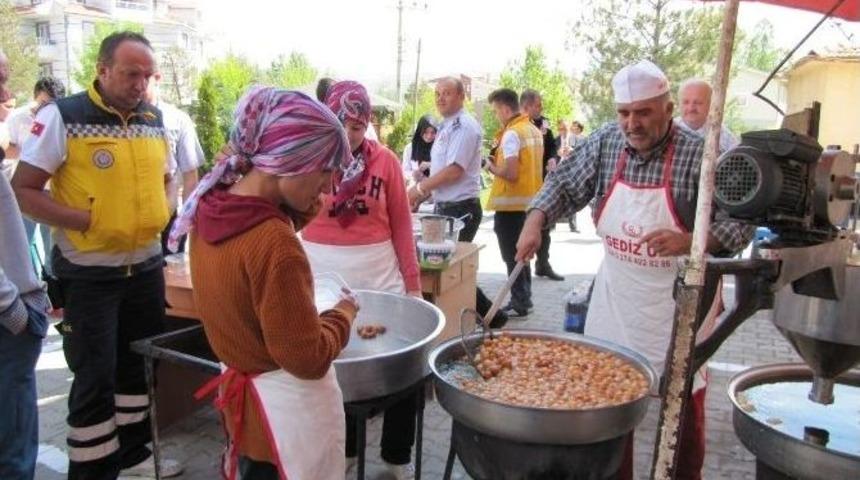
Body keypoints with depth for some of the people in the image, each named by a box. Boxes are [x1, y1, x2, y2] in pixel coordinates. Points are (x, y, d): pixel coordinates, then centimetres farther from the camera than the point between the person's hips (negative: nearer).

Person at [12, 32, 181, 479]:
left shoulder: (154, 119, 5)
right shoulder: (62, 116, -12)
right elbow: (23, 190, -12)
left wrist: (160, 214, -1)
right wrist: (88, 221, -22)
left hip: (146, 266, 6)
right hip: (89, 273, -6)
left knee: (140, 365, 17)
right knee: (95, 378, 3)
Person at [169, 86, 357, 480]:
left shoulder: (209, 210, -6)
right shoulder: (274, 243, -30)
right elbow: (307, 358, -25)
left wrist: (299, 214, -1)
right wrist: (342, 315, -8)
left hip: (243, 398, 8)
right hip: (287, 409, -7)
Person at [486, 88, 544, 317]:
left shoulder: (512, 134, -17)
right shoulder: (534, 131, 10)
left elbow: (511, 174, -24)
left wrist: (492, 167, -6)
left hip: (511, 203, -9)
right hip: (530, 201, 9)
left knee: (512, 256, 1)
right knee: (522, 253, 17)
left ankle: (519, 304, 7)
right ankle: (525, 299, 25)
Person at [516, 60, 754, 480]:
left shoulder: (700, 155, -16)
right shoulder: (604, 143, -4)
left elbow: (741, 226, -14)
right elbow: (563, 186, 4)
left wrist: (690, 241, -31)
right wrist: (535, 220, -14)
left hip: (678, 300, -4)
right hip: (615, 295, 4)